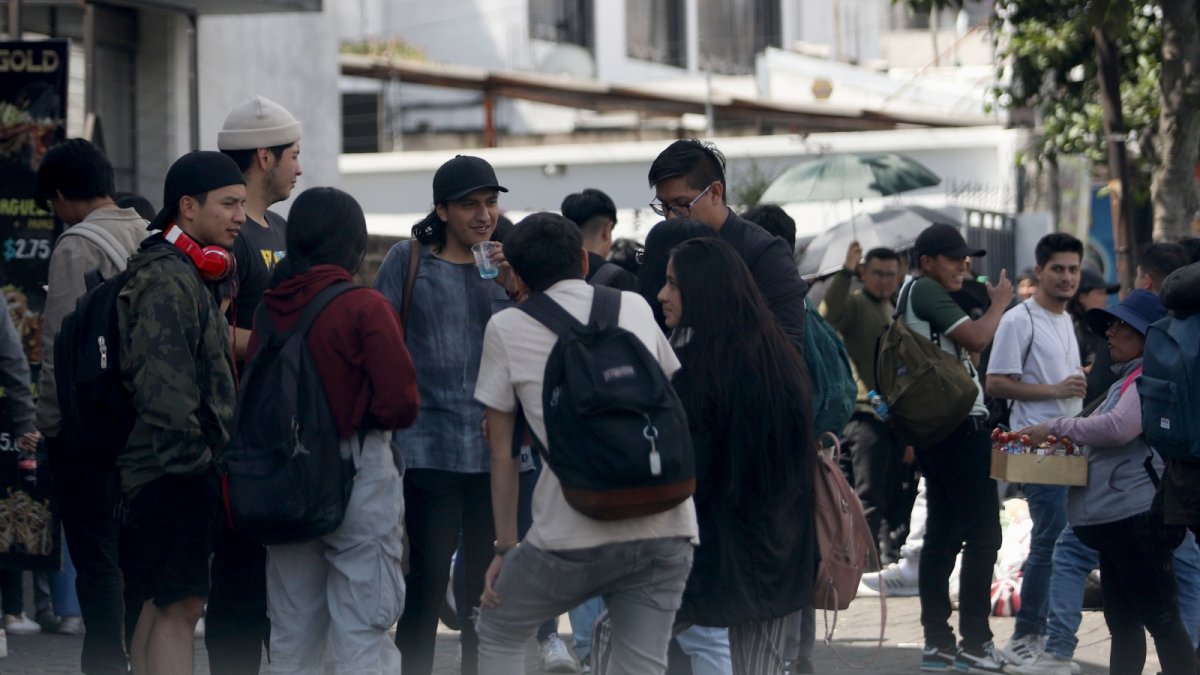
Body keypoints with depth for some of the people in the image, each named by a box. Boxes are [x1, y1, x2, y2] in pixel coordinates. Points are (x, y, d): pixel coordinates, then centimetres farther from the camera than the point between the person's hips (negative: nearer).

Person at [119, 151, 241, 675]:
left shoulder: (190, 275, 20)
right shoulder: (166, 281, -15)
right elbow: (163, 385, -22)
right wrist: (192, 459, -21)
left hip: (180, 470, 11)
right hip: (175, 472, -11)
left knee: (160, 604, 13)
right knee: (179, 605, -12)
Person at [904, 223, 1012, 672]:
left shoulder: (913, 294, 20)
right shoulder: (924, 290, -11)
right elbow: (977, 338, -18)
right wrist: (999, 303, -3)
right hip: (958, 423, -10)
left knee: (943, 534, 10)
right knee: (983, 534, -7)